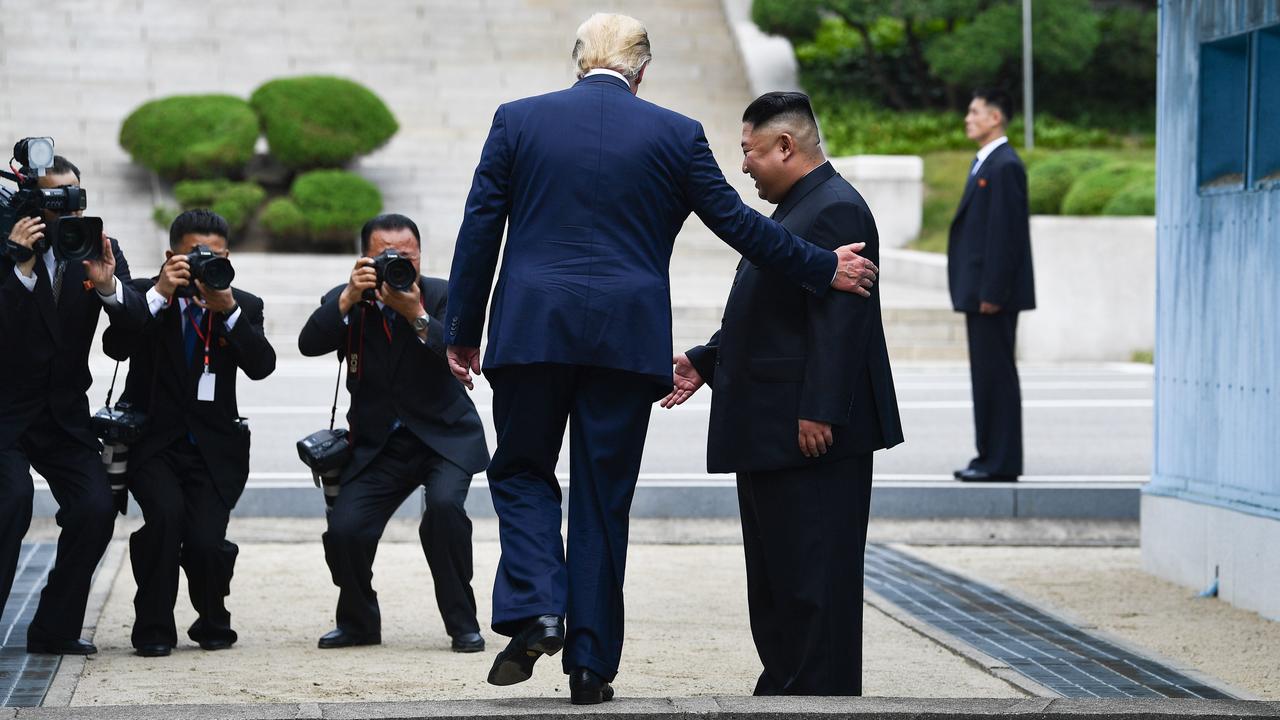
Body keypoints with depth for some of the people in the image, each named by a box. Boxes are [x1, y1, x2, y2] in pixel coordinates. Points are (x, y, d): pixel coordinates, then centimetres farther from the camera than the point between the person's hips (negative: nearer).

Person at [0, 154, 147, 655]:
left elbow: (137, 321, -8)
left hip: (64, 412, 4)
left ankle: (53, 629, 2)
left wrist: (108, 284, -26)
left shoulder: (100, 250, 3)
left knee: (96, 508, -10)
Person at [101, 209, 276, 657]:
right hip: (152, 439, -1)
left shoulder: (244, 306, 5)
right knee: (166, 512, -28)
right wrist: (160, 294, -24)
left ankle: (213, 624, 17)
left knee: (205, 541, -16)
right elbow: (116, 347, -17)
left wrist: (228, 309, -22)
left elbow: (261, 366, -12)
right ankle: (153, 630, -10)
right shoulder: (143, 295, 1)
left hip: (213, 446, 1)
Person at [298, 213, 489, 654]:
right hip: (377, 446, 2)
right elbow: (310, 344, -17)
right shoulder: (345, 301, 0)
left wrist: (416, 316, -32)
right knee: (343, 529, -16)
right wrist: (349, 297, -27)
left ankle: (462, 624, -15)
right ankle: (359, 622, 13)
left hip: (445, 436, -2)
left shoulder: (440, 295, -5)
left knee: (444, 504, -30)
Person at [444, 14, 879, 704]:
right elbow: (736, 221, 5)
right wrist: (824, 270, 17)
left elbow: (479, 231, 3)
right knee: (603, 494, 7)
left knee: (521, 471, 15)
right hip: (627, 337, 0)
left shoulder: (518, 120, 3)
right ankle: (590, 662, 8)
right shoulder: (676, 134, 2)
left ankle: (534, 611, -8)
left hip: (531, 331, 0)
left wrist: (462, 331, 10)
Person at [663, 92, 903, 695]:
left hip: (813, 436, -11)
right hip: (768, 435, 11)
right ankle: (782, 689, 20)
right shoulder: (795, 210, 18)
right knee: (775, 578, 14)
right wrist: (703, 363, 18)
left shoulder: (836, 210, -16)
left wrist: (819, 413, -26)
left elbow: (839, 321, -23)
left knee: (814, 574, -7)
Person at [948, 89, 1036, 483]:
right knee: (985, 373, 11)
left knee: (996, 373, -8)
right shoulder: (985, 164, 18)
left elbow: (1005, 232, -19)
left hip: (994, 292, -10)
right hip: (980, 291, 10)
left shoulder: (1004, 166, -13)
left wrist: (992, 292, -21)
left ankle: (1002, 462, -5)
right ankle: (990, 455, 15)